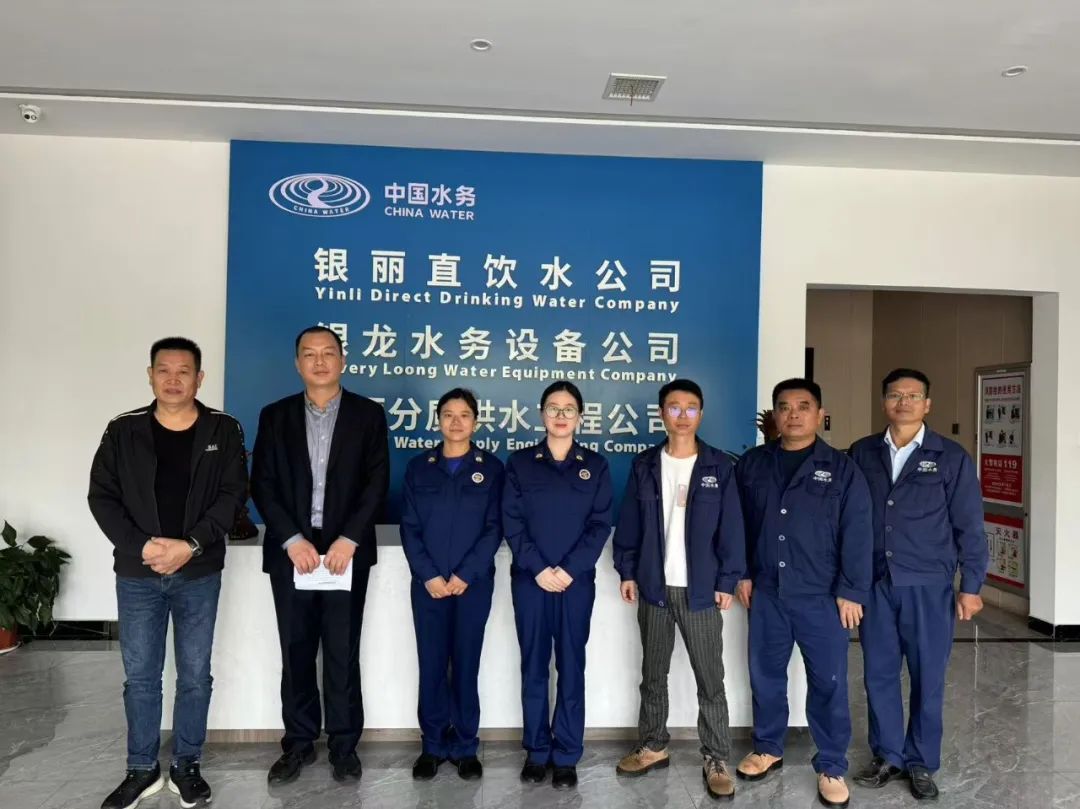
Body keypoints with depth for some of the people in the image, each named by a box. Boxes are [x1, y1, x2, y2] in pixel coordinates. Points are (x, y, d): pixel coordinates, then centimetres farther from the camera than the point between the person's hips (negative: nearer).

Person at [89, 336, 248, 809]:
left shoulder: (223, 431, -2)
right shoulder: (123, 431, 1)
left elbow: (233, 494, -7)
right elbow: (101, 496, -1)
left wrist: (191, 545, -18)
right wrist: (141, 546, -14)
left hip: (199, 574, -1)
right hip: (136, 574, 1)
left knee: (195, 675, 8)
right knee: (140, 675, 10)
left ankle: (186, 766, 25)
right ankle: (142, 769, 27)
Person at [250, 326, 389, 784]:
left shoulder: (368, 414, 3)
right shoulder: (275, 416, 7)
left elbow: (377, 483, -4)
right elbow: (262, 485, 1)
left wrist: (349, 540, -13)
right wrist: (292, 540, -10)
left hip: (346, 551, -1)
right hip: (291, 552, 2)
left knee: (343, 655, 5)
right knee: (296, 654, 10)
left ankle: (344, 745, 19)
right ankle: (299, 743, 24)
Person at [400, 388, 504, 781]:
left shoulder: (491, 468, 2)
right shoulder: (418, 467, 7)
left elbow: (494, 528, -3)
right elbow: (409, 527, 2)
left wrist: (465, 575, -12)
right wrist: (428, 575, -9)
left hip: (473, 584, -1)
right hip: (427, 584, 1)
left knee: (466, 665, 6)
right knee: (431, 665, 6)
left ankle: (465, 746, 19)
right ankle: (433, 745, 19)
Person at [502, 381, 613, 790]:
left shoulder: (595, 465, 4)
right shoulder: (520, 462, 4)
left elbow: (601, 525, -1)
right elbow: (511, 522, -2)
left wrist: (569, 570, -12)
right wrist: (538, 569, -12)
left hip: (576, 582, 0)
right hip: (530, 580, 0)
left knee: (571, 668, 6)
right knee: (533, 667, 8)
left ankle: (567, 756, 17)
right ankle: (537, 752, 20)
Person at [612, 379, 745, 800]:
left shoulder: (720, 467, -2)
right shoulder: (644, 465, 3)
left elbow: (731, 528, -3)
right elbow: (629, 523, 5)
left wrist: (727, 581, -7)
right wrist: (627, 571, 1)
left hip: (700, 589, -2)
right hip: (654, 586, 2)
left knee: (710, 679, 4)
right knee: (653, 674, 15)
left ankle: (716, 761, 16)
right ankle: (653, 746, 29)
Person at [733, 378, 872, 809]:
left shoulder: (842, 470, -3)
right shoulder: (751, 465, 5)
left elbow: (857, 536, -6)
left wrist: (851, 592, -9)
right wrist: (742, 573, 5)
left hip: (822, 596, -2)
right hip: (766, 592, 3)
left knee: (828, 682, 5)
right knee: (765, 674, 14)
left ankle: (831, 767, 22)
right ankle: (768, 749, 32)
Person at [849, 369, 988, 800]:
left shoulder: (951, 457, -2)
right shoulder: (862, 453, 4)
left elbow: (969, 526, 0)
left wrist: (971, 586, -2)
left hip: (928, 585, -2)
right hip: (875, 583, 2)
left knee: (927, 677, 8)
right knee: (879, 673, 10)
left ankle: (921, 763, 25)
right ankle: (887, 756, 26)